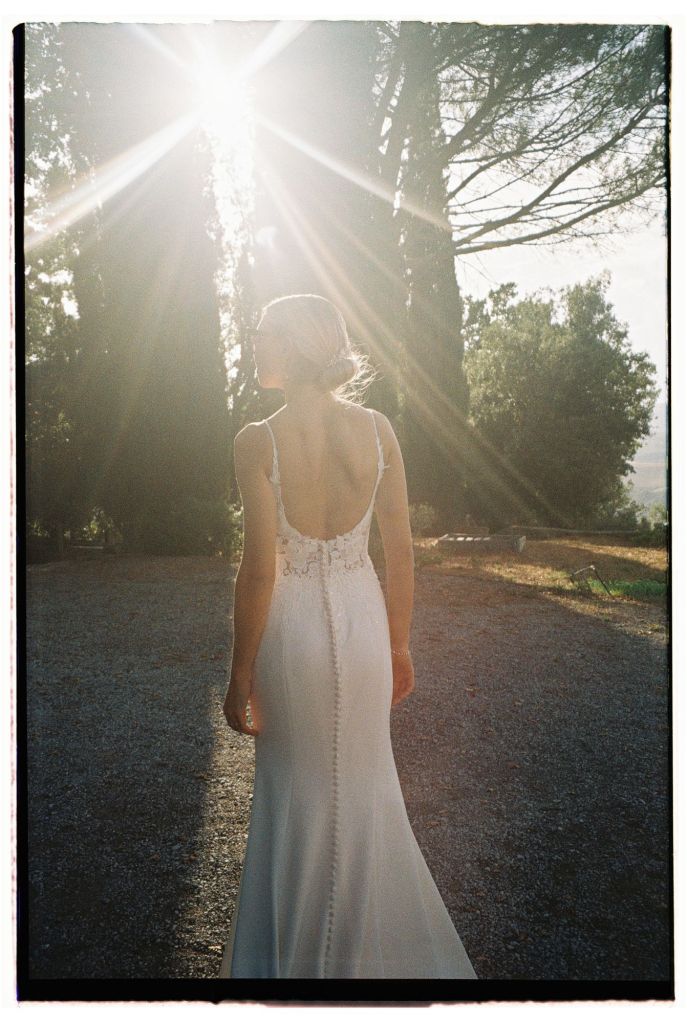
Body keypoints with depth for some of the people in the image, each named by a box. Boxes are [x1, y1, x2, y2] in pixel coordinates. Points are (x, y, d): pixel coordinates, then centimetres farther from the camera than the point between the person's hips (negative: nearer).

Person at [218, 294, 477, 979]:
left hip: (292, 627, -3)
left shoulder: (259, 441, -16)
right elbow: (401, 551, -1)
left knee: (299, 794, 16)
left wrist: (241, 677, -7)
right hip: (363, 621, 3)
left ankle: (305, 954, 34)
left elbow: (259, 571, -17)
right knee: (366, 787, 20)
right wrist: (399, 646, 11)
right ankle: (373, 946, 38)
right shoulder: (377, 429, -5)